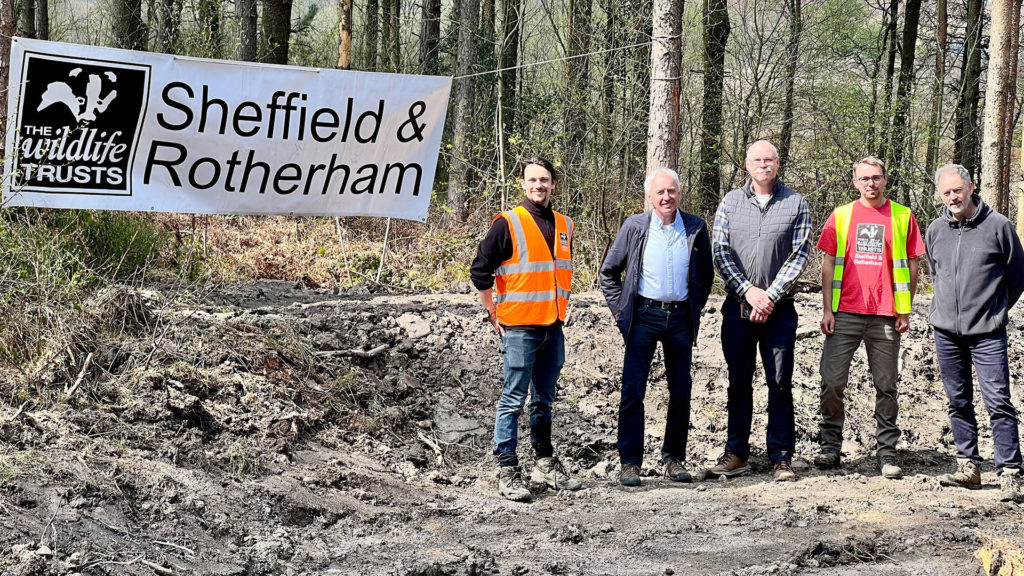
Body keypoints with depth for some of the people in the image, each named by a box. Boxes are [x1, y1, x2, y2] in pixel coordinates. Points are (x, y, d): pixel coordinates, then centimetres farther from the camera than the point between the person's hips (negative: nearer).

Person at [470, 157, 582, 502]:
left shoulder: (564, 226, 12)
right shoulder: (508, 224, -7)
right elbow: (480, 271, -8)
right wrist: (495, 315, -7)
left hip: (553, 328, 6)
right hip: (519, 328, -6)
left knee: (544, 400, 14)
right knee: (513, 400, -4)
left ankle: (545, 464, 23)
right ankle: (507, 472, -1)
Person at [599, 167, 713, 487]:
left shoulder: (695, 228, 4)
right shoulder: (635, 227, 0)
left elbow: (705, 275, 17)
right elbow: (609, 271, 9)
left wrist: (695, 310, 9)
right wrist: (620, 310, 3)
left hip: (681, 318, 2)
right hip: (644, 315, -2)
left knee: (681, 393, 7)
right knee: (633, 391, -6)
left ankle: (674, 458, 18)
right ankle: (630, 463, -1)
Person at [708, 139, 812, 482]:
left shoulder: (796, 204, 3)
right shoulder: (730, 203, 7)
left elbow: (800, 256, -3)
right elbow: (721, 253, 1)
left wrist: (771, 296, -12)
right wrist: (748, 291, -11)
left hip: (778, 309, -1)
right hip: (737, 306, 2)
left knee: (780, 383, -1)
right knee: (738, 382, 7)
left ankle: (781, 457, 4)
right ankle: (736, 454, 15)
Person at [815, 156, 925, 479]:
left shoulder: (902, 217, 5)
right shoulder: (841, 216, 7)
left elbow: (912, 265, 8)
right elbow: (828, 264, 8)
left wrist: (905, 311, 1)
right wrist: (827, 310, 0)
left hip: (885, 317, 0)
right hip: (845, 314, 0)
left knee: (886, 387, 4)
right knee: (832, 382, -3)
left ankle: (887, 452, 10)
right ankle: (830, 447, 9)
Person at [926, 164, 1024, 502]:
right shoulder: (935, 231, 8)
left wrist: (994, 310, 10)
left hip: (987, 333, -5)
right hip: (946, 331, 5)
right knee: (959, 402, 10)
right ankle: (968, 467, 19)